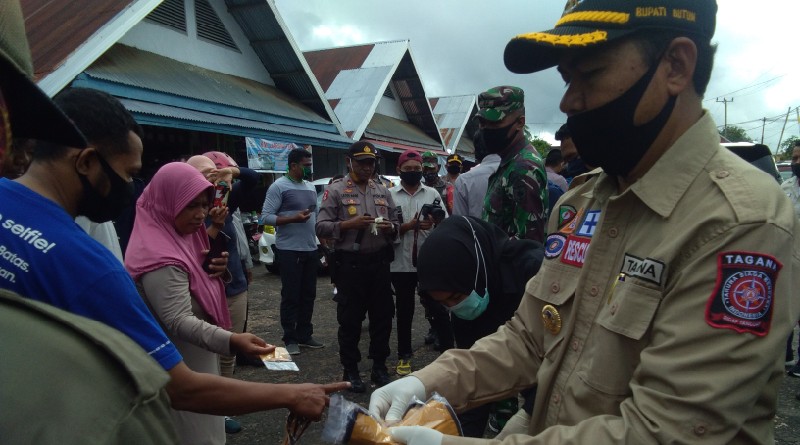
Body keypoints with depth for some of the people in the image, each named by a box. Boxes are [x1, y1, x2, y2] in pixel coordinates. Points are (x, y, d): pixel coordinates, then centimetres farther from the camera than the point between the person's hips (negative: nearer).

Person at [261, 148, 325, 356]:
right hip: (289, 250, -7)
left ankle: (304, 335, 23)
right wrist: (294, 219, -22)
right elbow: (266, 217, -13)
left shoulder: (311, 187, 15)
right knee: (291, 296, 0)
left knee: (308, 294, 12)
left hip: (311, 249, 7)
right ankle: (290, 339, 10)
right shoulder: (279, 186, -8)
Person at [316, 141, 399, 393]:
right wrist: (349, 224, -21)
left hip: (379, 263, 5)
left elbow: (395, 225, 17)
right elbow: (321, 228, -8)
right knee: (350, 319, 5)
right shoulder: (336, 191, -2)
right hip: (350, 264, -4)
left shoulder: (383, 191, 13)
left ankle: (379, 367, 26)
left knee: (382, 316, 11)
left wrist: (390, 228, -6)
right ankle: (350, 371, 19)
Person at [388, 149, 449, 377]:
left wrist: (435, 223, -17)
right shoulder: (389, 195, 3)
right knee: (404, 309, 10)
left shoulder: (432, 193, 8)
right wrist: (408, 226, -17)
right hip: (402, 263, -1)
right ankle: (404, 355, 23)